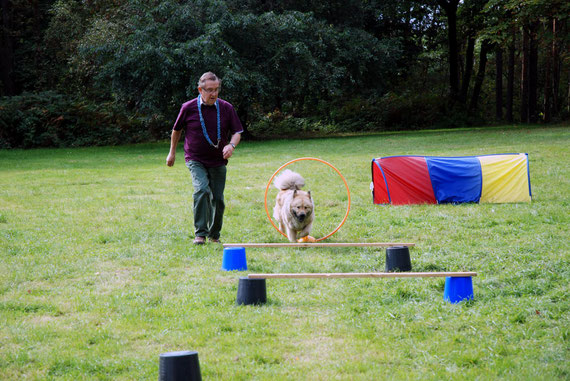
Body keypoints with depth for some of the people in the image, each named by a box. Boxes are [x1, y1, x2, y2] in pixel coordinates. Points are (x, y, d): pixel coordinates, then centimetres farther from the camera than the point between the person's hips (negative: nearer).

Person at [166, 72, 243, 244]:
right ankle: (200, 233, -23)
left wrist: (231, 145, -18)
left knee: (217, 199, 3)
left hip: (218, 162, 3)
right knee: (202, 190, -25)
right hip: (195, 160, -3)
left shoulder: (226, 108, -2)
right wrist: (172, 152, 17)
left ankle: (214, 235, 23)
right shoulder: (188, 108, -6)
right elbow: (177, 130, 10)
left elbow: (237, 131, 3)